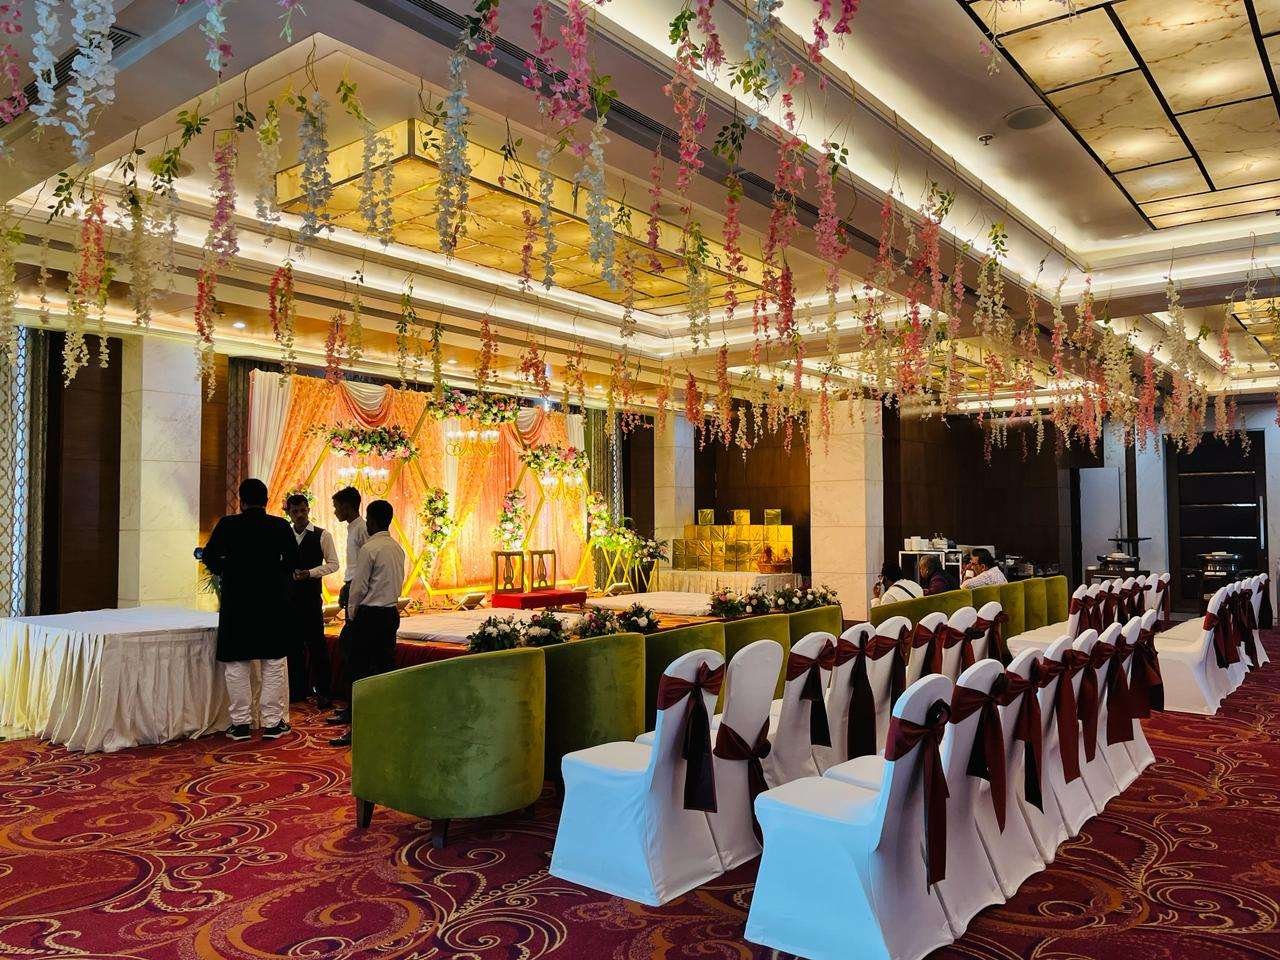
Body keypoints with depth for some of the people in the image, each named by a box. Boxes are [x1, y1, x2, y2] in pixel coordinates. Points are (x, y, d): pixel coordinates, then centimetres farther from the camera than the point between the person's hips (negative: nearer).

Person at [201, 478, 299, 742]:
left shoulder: (228, 525, -4)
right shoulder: (281, 526, -3)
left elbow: (209, 556, -6)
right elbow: (293, 561, -1)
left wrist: (224, 569, 14)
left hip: (236, 604, 0)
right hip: (273, 604, 0)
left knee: (237, 666, 10)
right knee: (274, 664, 8)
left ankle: (241, 723, 13)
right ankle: (273, 722, 10)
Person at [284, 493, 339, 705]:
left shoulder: (322, 535, -2)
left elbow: (333, 564, -2)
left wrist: (309, 573, -14)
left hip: (311, 595, -4)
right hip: (288, 595, 4)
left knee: (316, 643, -2)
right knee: (293, 643, 9)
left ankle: (322, 691, 5)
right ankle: (298, 689, 21)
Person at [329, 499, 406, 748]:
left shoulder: (369, 548, -14)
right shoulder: (397, 548, 9)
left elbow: (359, 586, -11)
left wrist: (351, 614, 2)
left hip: (369, 615, -8)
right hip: (391, 612, 8)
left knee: (359, 670, -3)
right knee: (386, 667, 11)